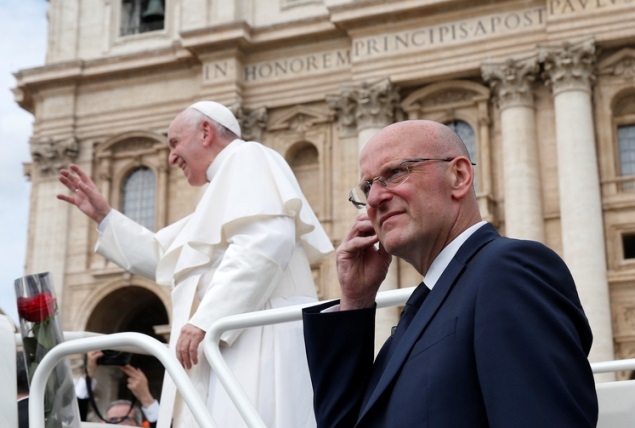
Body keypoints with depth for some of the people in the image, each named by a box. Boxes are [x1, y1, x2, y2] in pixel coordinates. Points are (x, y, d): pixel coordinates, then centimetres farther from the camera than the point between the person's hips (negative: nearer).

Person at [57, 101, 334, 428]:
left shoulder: (246, 159, 1)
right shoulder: (227, 184, 31)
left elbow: (267, 240, -19)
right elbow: (163, 259, 37)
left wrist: (206, 318, -22)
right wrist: (103, 216, 32)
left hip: (256, 341, -10)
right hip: (235, 343, 10)